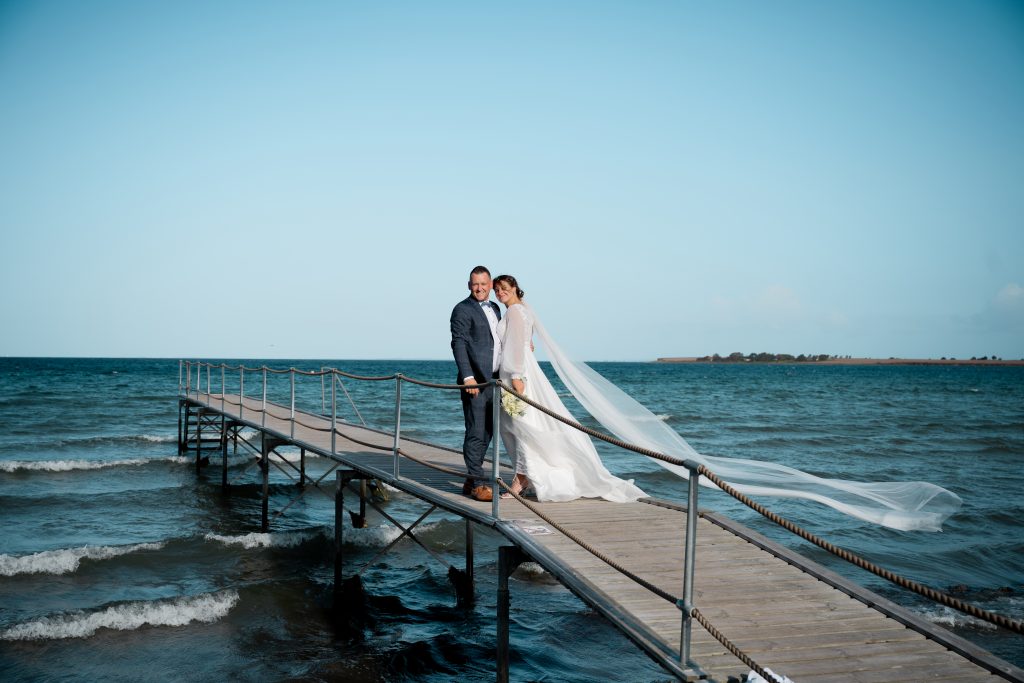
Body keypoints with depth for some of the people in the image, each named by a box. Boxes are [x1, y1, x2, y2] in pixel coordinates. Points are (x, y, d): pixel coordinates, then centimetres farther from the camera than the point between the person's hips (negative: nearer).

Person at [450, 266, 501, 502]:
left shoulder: (495, 309, 19)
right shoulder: (463, 310, -6)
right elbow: (459, 344, -14)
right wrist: (468, 377, -22)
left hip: (493, 381, 8)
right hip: (475, 381, -8)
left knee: (487, 432, 11)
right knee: (476, 433, -6)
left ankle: (470, 481, 21)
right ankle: (478, 483, -1)